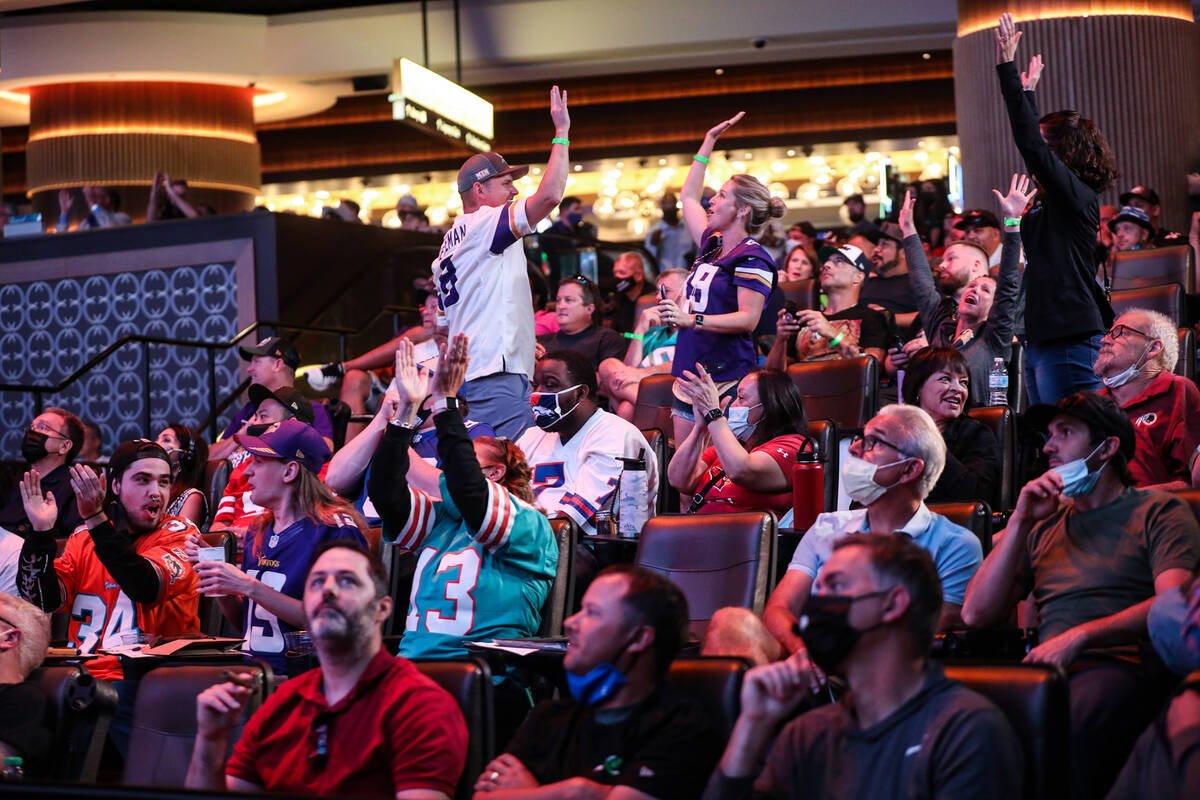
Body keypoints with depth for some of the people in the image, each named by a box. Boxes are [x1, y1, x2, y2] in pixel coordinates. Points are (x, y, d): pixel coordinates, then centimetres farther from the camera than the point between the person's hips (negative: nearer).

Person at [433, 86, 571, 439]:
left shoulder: (448, 246, 24)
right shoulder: (483, 223, -4)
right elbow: (549, 195, -17)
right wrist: (561, 132, -6)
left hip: (466, 379, 10)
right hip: (496, 374, -10)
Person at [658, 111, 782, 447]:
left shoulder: (752, 259, -9)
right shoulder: (712, 247, 16)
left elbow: (748, 319, -17)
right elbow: (689, 196, 30)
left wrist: (691, 319, -26)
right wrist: (709, 141, 31)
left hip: (727, 382, -8)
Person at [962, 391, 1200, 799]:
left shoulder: (1159, 510, 13)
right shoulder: (1045, 523, 27)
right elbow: (977, 615, 17)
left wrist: (1080, 636, -17)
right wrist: (1020, 524, 10)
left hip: (1120, 665, -4)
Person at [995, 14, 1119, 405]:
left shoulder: (1077, 196, -9)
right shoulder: (1051, 197, 15)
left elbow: (1029, 143, -19)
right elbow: (1031, 142, 33)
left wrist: (1008, 69, -18)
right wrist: (1027, 91, 44)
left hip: (1069, 340, -10)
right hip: (1041, 340, 10)